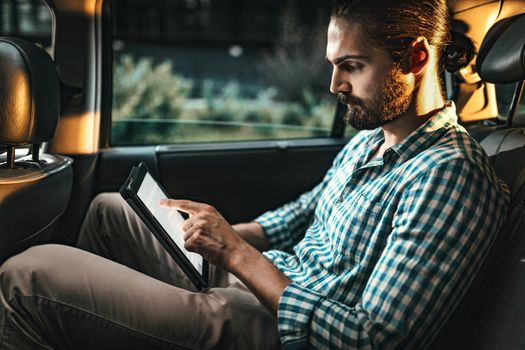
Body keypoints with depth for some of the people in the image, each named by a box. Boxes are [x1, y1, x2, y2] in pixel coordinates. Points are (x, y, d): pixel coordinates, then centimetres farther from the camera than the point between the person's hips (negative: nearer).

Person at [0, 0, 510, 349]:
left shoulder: (449, 174, -22)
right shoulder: (369, 138, 8)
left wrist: (238, 255, -23)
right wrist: (225, 234, 6)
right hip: (255, 278, 10)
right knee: (109, 211, 26)